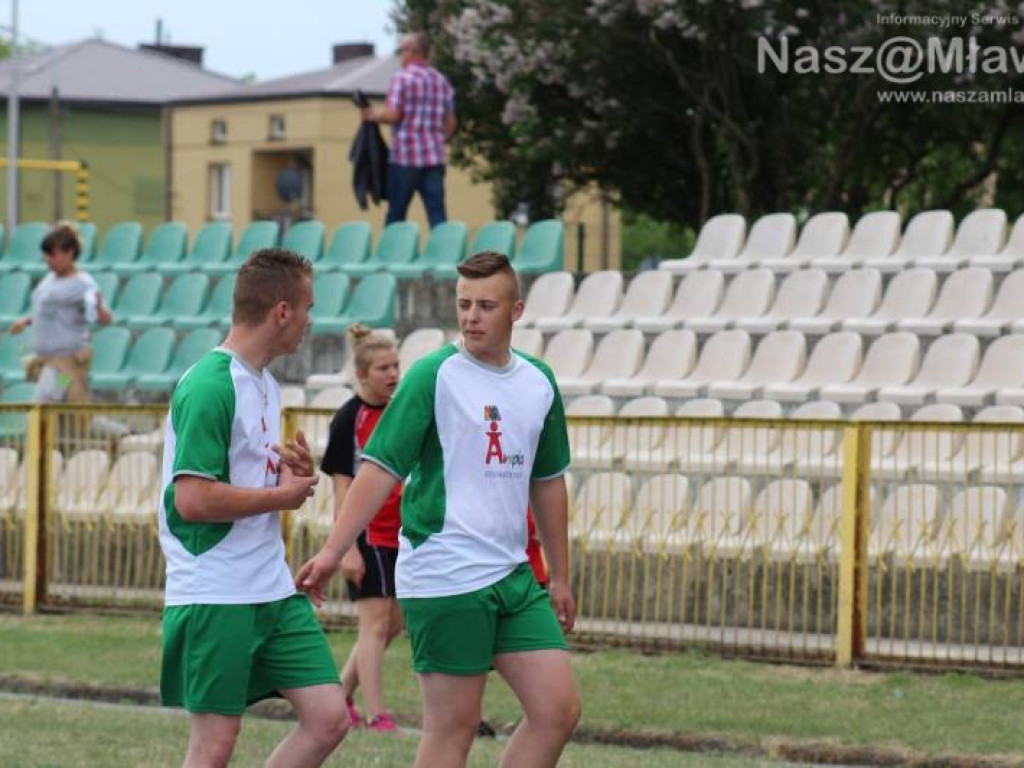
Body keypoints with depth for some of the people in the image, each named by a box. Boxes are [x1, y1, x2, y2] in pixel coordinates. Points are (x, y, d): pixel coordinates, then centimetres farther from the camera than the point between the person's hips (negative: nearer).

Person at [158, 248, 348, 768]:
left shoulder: (265, 385, 13)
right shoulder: (210, 386, -16)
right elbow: (192, 500, -23)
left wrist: (297, 472, 3)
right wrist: (283, 495, -13)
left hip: (274, 589, 9)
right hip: (215, 597, -9)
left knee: (329, 718, 3)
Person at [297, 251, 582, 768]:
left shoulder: (539, 382, 10)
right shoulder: (433, 376, -8)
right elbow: (380, 467, -11)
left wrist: (559, 577, 22)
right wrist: (332, 551, -20)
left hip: (513, 578, 6)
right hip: (445, 582, -6)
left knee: (558, 710, 0)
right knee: (453, 726, -3)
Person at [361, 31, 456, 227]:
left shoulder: (402, 77, -6)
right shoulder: (442, 81, 12)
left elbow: (392, 114, -13)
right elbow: (450, 124, 14)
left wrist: (372, 114, 4)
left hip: (405, 159, -5)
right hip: (435, 158, 5)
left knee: (396, 214, 3)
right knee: (437, 213, 1)